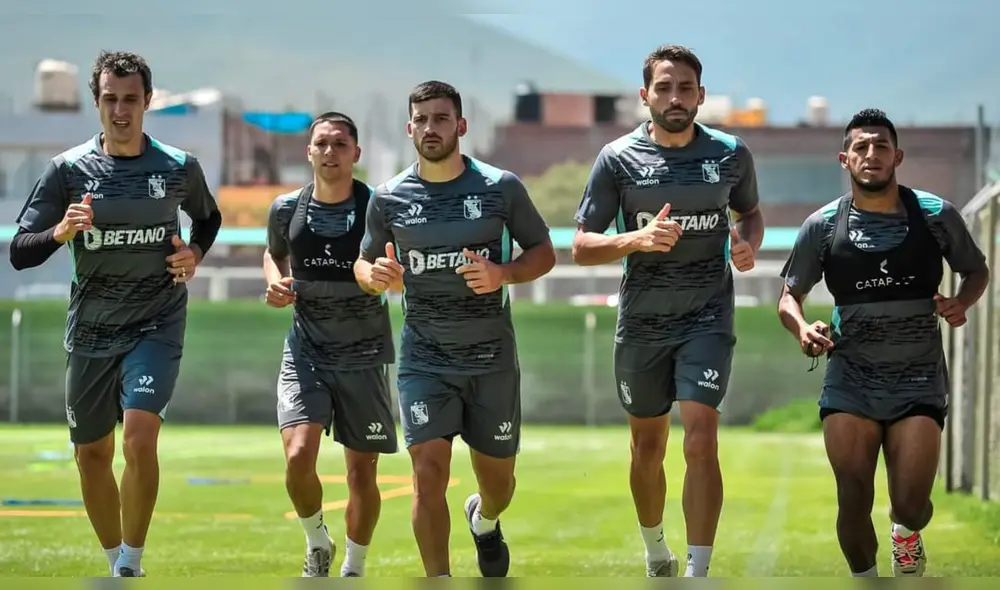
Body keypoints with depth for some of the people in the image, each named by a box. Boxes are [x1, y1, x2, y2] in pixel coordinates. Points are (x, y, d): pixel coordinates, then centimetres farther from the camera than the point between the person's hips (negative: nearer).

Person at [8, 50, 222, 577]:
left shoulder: (179, 167, -3)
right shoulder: (69, 168, -4)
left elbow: (208, 218, 19)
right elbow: (19, 252, -5)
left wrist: (195, 254, -2)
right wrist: (60, 232, -25)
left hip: (157, 325, -2)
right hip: (91, 330, 2)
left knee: (139, 439, -22)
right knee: (92, 454, 11)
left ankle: (131, 565, -10)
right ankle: (117, 567, 30)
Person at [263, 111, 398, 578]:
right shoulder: (287, 210, -2)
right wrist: (276, 283, -2)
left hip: (364, 356, -1)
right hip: (306, 351, 1)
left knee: (362, 470, 3)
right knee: (298, 455, -17)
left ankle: (354, 570, 24)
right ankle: (317, 544, 12)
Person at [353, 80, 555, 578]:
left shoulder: (500, 187, -4)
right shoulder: (389, 198, 0)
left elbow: (543, 252, 4)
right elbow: (364, 264, 11)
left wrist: (503, 274, -17)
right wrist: (374, 276, -13)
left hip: (491, 357, 0)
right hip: (424, 359, 0)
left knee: (497, 479, 12)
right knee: (429, 472, -15)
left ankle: (484, 519, 49)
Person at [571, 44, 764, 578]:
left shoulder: (731, 154, -1)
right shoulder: (618, 159, -5)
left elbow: (750, 213, 18)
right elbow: (580, 248, -4)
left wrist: (747, 245, -5)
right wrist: (638, 239, -23)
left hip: (707, 318, -1)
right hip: (641, 324, 1)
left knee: (700, 442, -16)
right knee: (648, 448, 14)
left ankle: (698, 573, -15)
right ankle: (655, 554, 37)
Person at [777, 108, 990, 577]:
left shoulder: (936, 215, -4)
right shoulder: (823, 226, -2)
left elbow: (977, 271, 13)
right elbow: (789, 296, 9)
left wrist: (962, 302, -9)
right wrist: (801, 328, -14)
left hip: (918, 382, -1)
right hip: (849, 383, 1)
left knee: (911, 506, -9)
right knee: (854, 501, -6)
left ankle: (906, 536, 29)